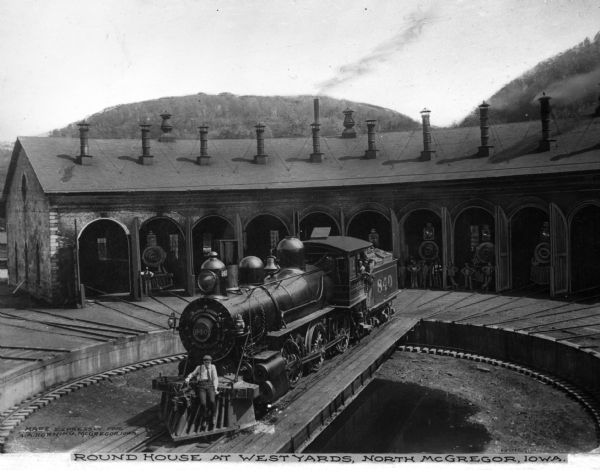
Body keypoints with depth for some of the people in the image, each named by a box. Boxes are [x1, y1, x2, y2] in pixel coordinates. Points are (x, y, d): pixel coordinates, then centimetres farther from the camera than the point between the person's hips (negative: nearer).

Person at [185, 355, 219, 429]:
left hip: (210, 385, 0)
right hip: (201, 386, 0)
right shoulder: (199, 367, 16)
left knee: (212, 401, -26)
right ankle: (205, 419, -1)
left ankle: (214, 416, 1)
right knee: (203, 403, -23)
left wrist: (215, 389, -2)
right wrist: (188, 378, 5)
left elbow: (215, 378, 9)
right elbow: (192, 374, 28)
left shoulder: (212, 367, 14)